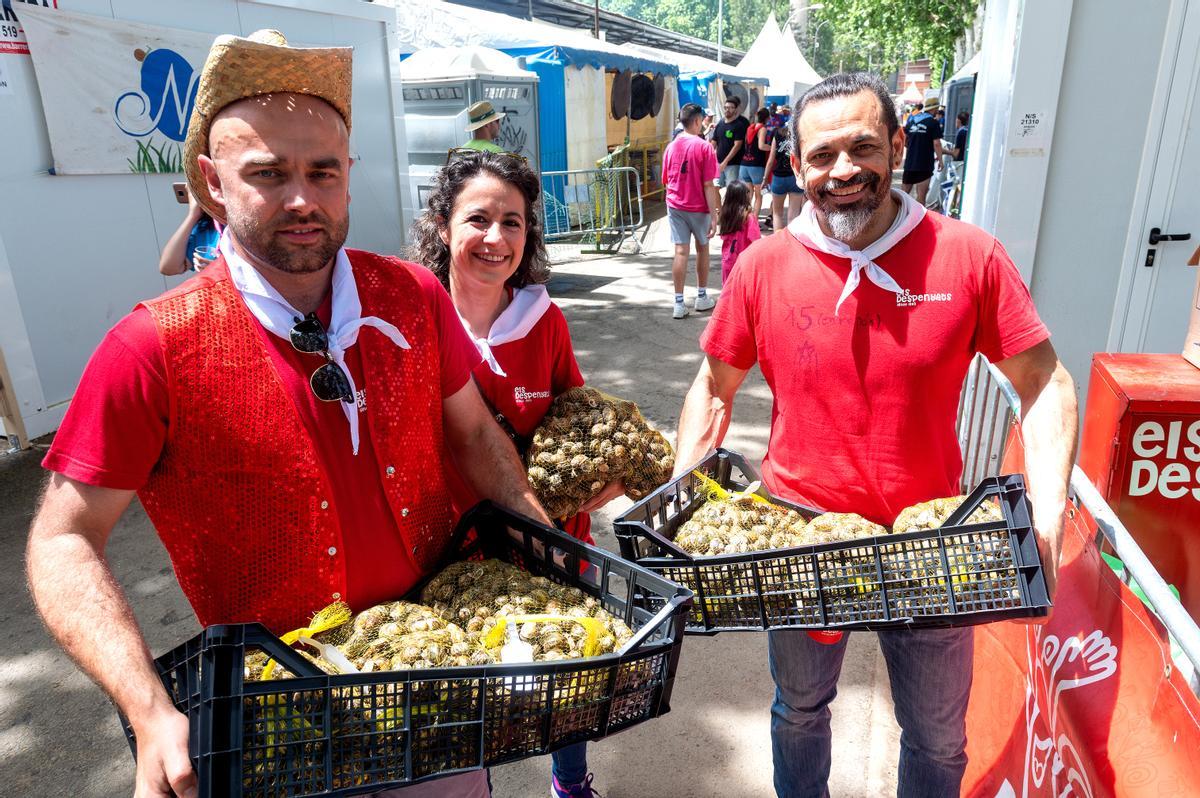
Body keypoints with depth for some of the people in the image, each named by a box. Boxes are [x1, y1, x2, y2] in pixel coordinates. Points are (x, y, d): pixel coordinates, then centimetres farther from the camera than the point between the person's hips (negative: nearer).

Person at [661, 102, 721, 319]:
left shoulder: (670, 147, 1)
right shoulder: (704, 147, -12)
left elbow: (667, 180, 10)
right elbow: (708, 186, -14)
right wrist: (714, 215, -12)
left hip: (675, 206, 3)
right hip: (698, 208, -3)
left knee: (681, 252, 2)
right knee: (702, 249, 15)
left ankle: (679, 303, -1)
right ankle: (702, 298, 26)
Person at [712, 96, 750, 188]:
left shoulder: (739, 124, -9)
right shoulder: (720, 123, 10)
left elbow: (737, 145, -16)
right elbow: (714, 143, 12)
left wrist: (725, 161, -21)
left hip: (733, 164, -7)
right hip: (719, 162, 7)